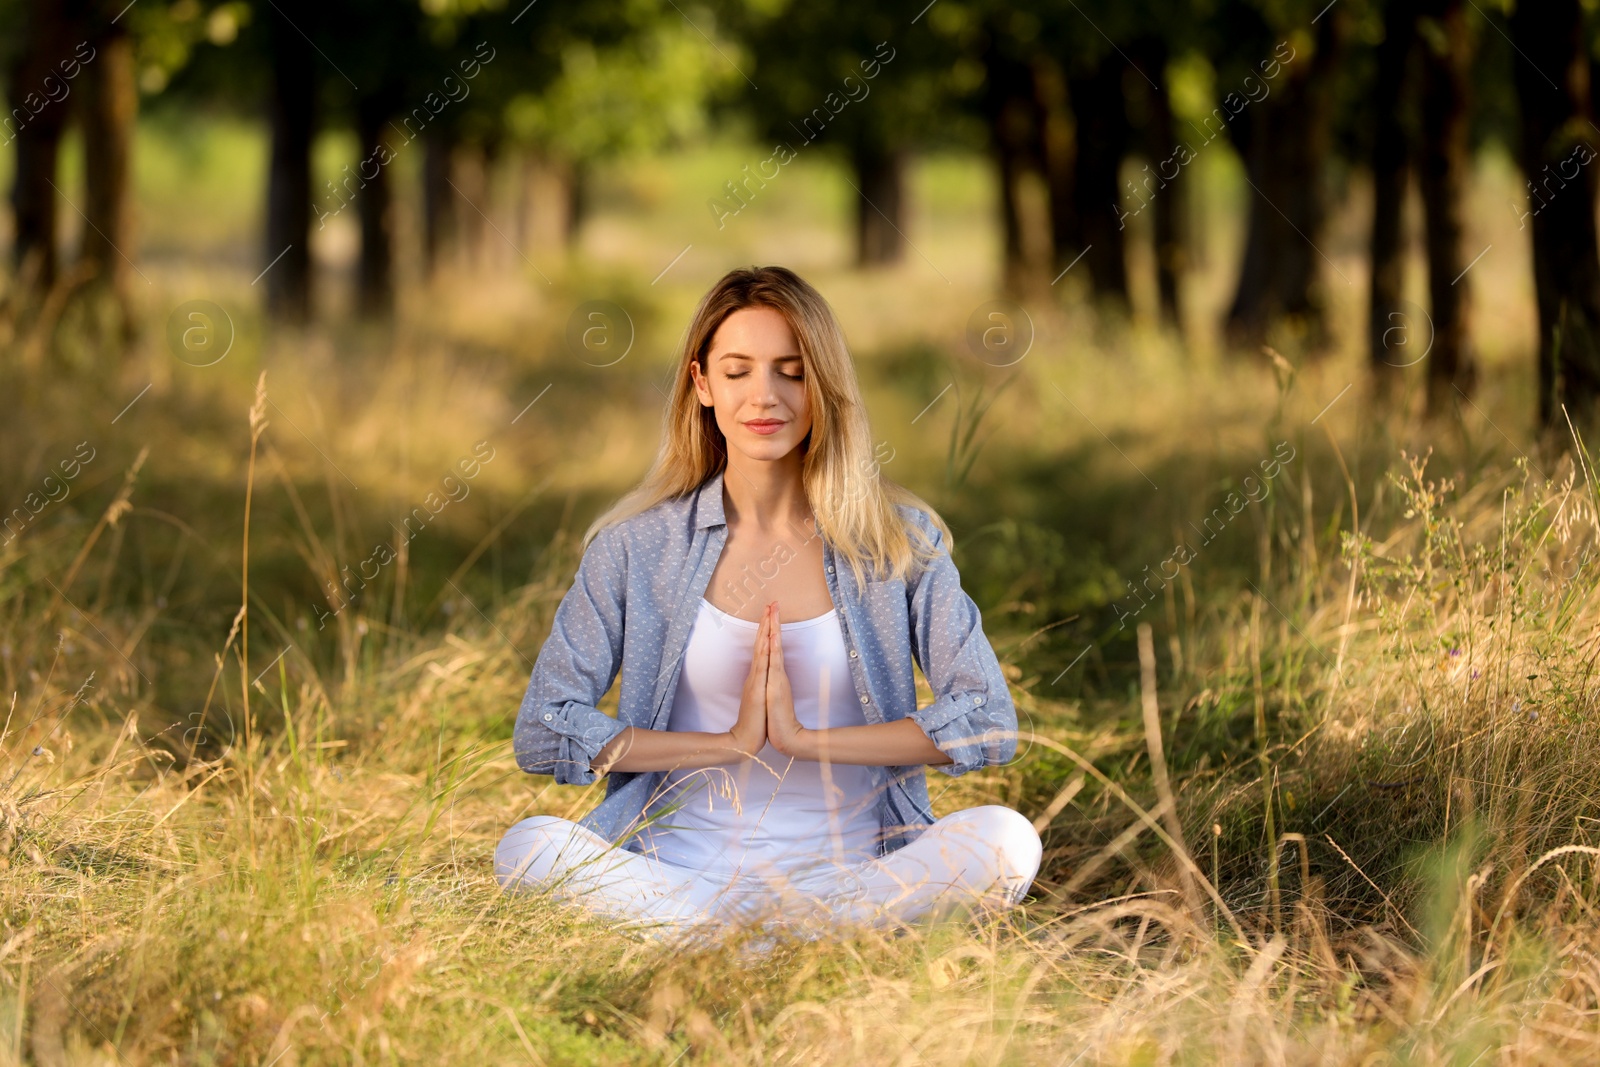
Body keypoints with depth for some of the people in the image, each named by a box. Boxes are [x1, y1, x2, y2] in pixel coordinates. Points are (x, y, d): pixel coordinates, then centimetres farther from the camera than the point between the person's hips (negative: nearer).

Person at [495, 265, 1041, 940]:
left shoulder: (897, 540, 5)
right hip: (681, 867, 0)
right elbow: (541, 733, 0)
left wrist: (807, 738, -10)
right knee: (528, 849, -29)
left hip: (850, 875, 0)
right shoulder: (638, 546, 5)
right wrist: (729, 744, -8)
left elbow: (991, 724, -3)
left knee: (1006, 840, -29)